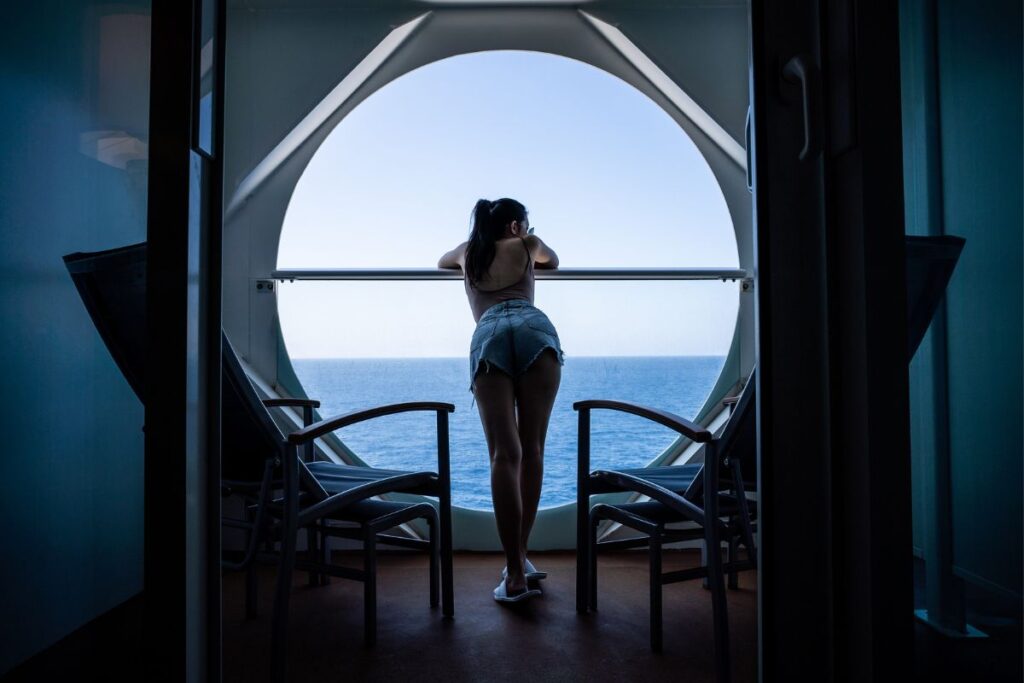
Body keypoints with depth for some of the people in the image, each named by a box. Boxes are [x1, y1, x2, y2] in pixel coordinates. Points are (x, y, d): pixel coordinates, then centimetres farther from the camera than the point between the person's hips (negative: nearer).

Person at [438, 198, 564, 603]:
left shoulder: (469, 251, 36)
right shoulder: (526, 245, 31)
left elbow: (441, 264, 60)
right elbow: (553, 261, 54)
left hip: (487, 335, 1)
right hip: (533, 327, -1)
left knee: (504, 455, -9)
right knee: (531, 449, 3)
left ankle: (516, 574, -14)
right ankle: (520, 559, 4)